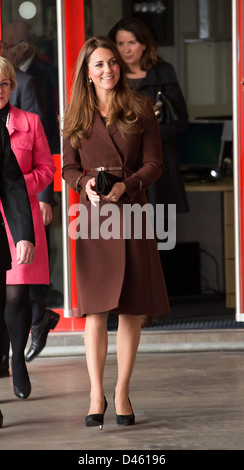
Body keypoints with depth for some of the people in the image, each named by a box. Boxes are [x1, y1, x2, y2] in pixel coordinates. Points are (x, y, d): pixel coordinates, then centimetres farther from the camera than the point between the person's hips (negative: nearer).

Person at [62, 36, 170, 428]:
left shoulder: (141, 110, 5)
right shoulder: (77, 117, 8)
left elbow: (154, 163, 2)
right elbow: (68, 168, 9)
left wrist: (126, 185, -15)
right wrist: (86, 183, -12)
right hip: (93, 216, 0)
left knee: (131, 308, 1)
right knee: (95, 310, -5)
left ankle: (122, 394, 9)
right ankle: (96, 395, 1)